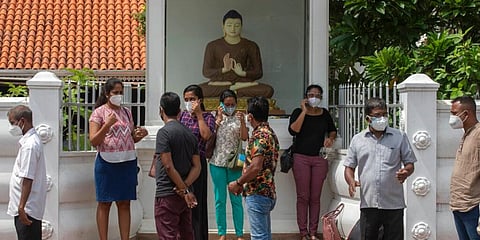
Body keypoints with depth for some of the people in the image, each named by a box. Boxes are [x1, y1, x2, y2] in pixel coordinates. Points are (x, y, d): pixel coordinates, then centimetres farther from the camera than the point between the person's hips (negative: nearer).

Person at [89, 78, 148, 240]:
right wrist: (107, 125, -21)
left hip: (128, 162, 5)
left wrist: (141, 135, 0)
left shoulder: (126, 112, 13)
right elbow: (93, 141, -9)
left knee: (125, 203, 6)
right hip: (107, 162, -4)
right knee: (105, 203, 2)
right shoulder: (99, 112, -2)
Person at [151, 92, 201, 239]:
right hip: (185, 195, 7)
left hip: (167, 195, -7)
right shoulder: (190, 133, 10)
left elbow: (168, 166, -19)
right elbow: (196, 167, 4)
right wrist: (185, 186, -8)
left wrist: (184, 190, -14)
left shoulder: (164, 132, -12)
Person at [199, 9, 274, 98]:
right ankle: (237, 88, -24)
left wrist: (243, 73, -13)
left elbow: (258, 73, 8)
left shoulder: (251, 46, 9)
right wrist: (224, 70, -16)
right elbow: (206, 72, 4)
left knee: (268, 90, -29)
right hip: (219, 82, 0)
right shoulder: (213, 46, 7)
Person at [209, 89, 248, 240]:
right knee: (220, 199, 6)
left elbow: (244, 138, -7)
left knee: (236, 199, 2)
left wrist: (242, 122, -21)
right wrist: (218, 119, -11)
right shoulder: (215, 117, 3)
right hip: (217, 162, 1)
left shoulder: (239, 118, 3)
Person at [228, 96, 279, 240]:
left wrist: (238, 183, -11)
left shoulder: (260, 135, -16)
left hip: (257, 194, -10)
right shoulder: (270, 133, 15)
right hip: (268, 193, 10)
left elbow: (255, 167, -25)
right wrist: (243, 183, 18)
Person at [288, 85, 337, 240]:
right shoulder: (298, 112, 1)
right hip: (301, 158, -2)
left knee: (315, 197, 3)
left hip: (319, 159, 3)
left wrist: (330, 138, 1)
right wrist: (304, 111, -12)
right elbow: (293, 130, -15)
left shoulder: (325, 114, 10)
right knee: (303, 196, -3)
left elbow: (333, 131, 23)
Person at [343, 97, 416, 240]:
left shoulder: (400, 137, 6)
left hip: (394, 203, -1)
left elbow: (410, 163, 7)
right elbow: (349, 167, 11)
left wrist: (405, 172, -16)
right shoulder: (357, 140, 9)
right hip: (368, 203, 1)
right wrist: (351, 181, -11)